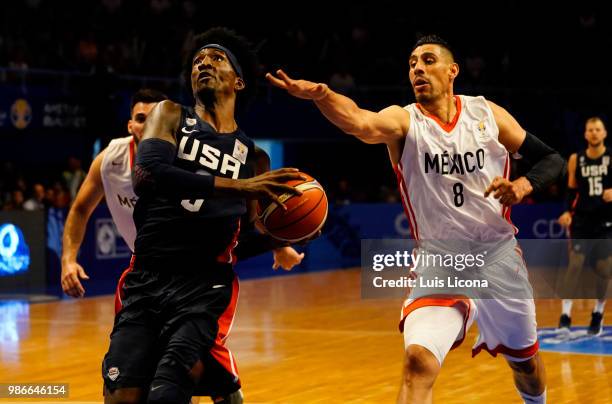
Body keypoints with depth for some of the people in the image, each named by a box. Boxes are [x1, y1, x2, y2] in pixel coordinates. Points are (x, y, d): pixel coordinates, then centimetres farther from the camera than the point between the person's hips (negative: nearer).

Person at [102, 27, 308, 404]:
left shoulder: (253, 157, 13)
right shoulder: (170, 116, 7)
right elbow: (148, 173, -15)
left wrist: (278, 236, -3)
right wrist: (237, 186, -22)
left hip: (206, 288, 0)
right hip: (146, 281, 0)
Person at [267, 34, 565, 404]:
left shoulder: (487, 113, -2)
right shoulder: (403, 121, -8)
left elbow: (551, 159, 6)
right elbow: (360, 123, -33)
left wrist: (524, 185, -17)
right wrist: (320, 94, -55)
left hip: (499, 255, 2)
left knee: (526, 360, 19)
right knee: (418, 361, -23)